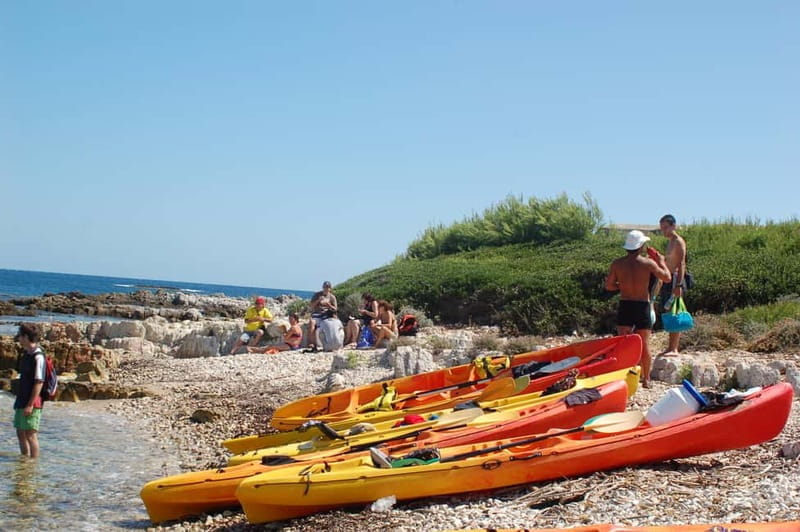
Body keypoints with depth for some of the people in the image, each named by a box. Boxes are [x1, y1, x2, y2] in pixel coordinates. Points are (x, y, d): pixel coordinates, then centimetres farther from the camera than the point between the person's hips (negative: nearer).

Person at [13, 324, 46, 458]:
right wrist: (18, 401, 20)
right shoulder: (26, 354, 12)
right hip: (21, 402, 9)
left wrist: (30, 404, -21)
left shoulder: (38, 357, -17)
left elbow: (39, 382, -19)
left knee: (30, 435, -6)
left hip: (31, 403, -9)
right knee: (21, 434, 15)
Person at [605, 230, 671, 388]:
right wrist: (661, 261, 13)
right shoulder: (648, 263, -9)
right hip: (642, 306, -1)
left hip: (625, 305, 1)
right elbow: (667, 277, -1)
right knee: (644, 344, 7)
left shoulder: (617, 264, -3)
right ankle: (646, 379, 14)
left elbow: (608, 286, 1)